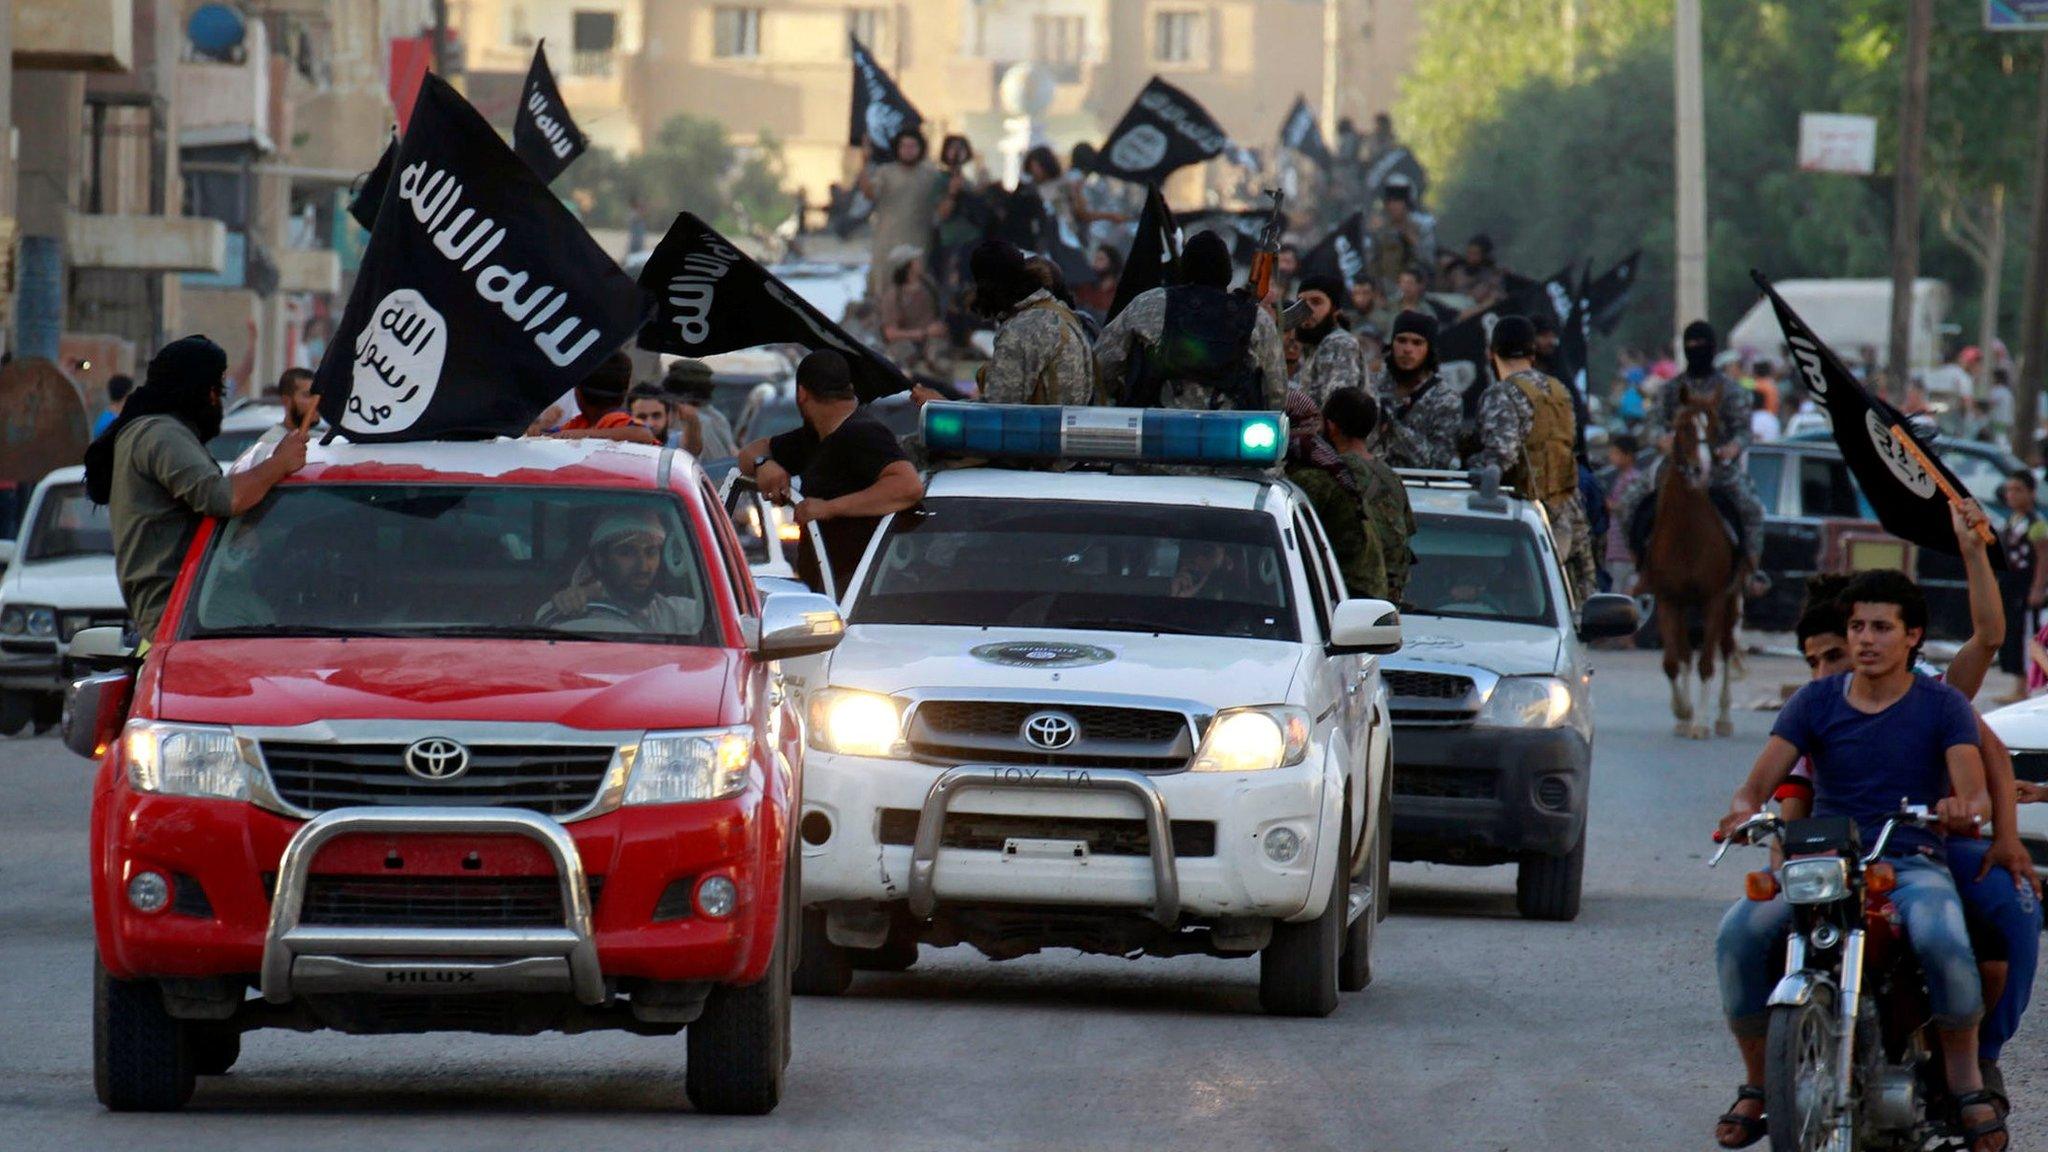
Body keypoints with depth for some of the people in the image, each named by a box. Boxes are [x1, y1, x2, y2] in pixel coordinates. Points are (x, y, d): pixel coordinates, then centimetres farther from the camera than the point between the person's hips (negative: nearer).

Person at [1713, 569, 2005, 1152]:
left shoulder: (1942, 705, 5)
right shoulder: (1816, 701, 9)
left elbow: (1975, 791, -8)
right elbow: (1762, 779, -1)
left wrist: (1965, 807, -34)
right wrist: (1745, 807, -26)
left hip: (1912, 864, -2)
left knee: (1942, 940, -36)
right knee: (1739, 932, -27)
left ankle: (1966, 1083, -15)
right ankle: (1757, 1084, -10)